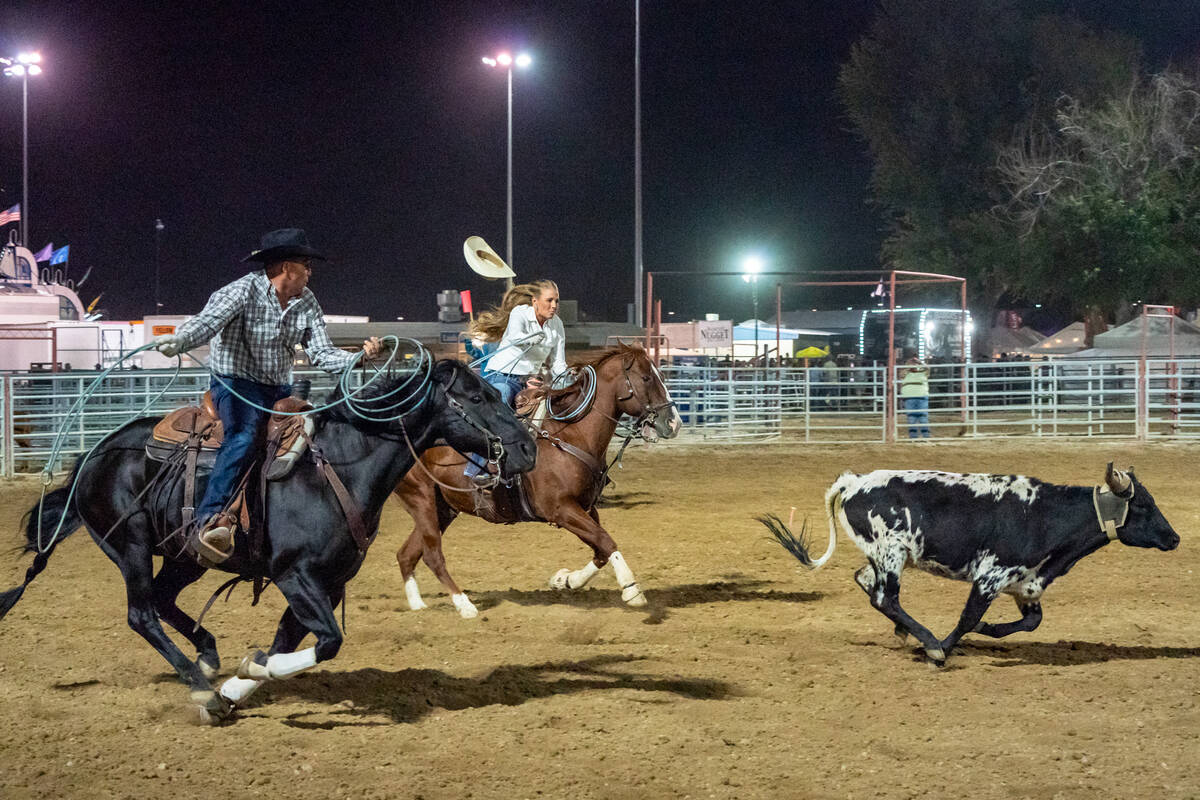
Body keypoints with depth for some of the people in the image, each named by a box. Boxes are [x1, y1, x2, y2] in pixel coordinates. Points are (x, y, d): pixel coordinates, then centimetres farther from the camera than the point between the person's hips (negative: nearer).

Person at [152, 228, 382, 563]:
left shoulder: (306, 303, 7)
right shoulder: (244, 291, -13)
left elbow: (321, 353, 4)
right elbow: (209, 320, -30)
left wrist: (359, 358, -15)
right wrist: (178, 340, -51)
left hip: (280, 391, 8)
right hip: (236, 385, -8)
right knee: (245, 436, -35)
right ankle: (210, 520, -50)